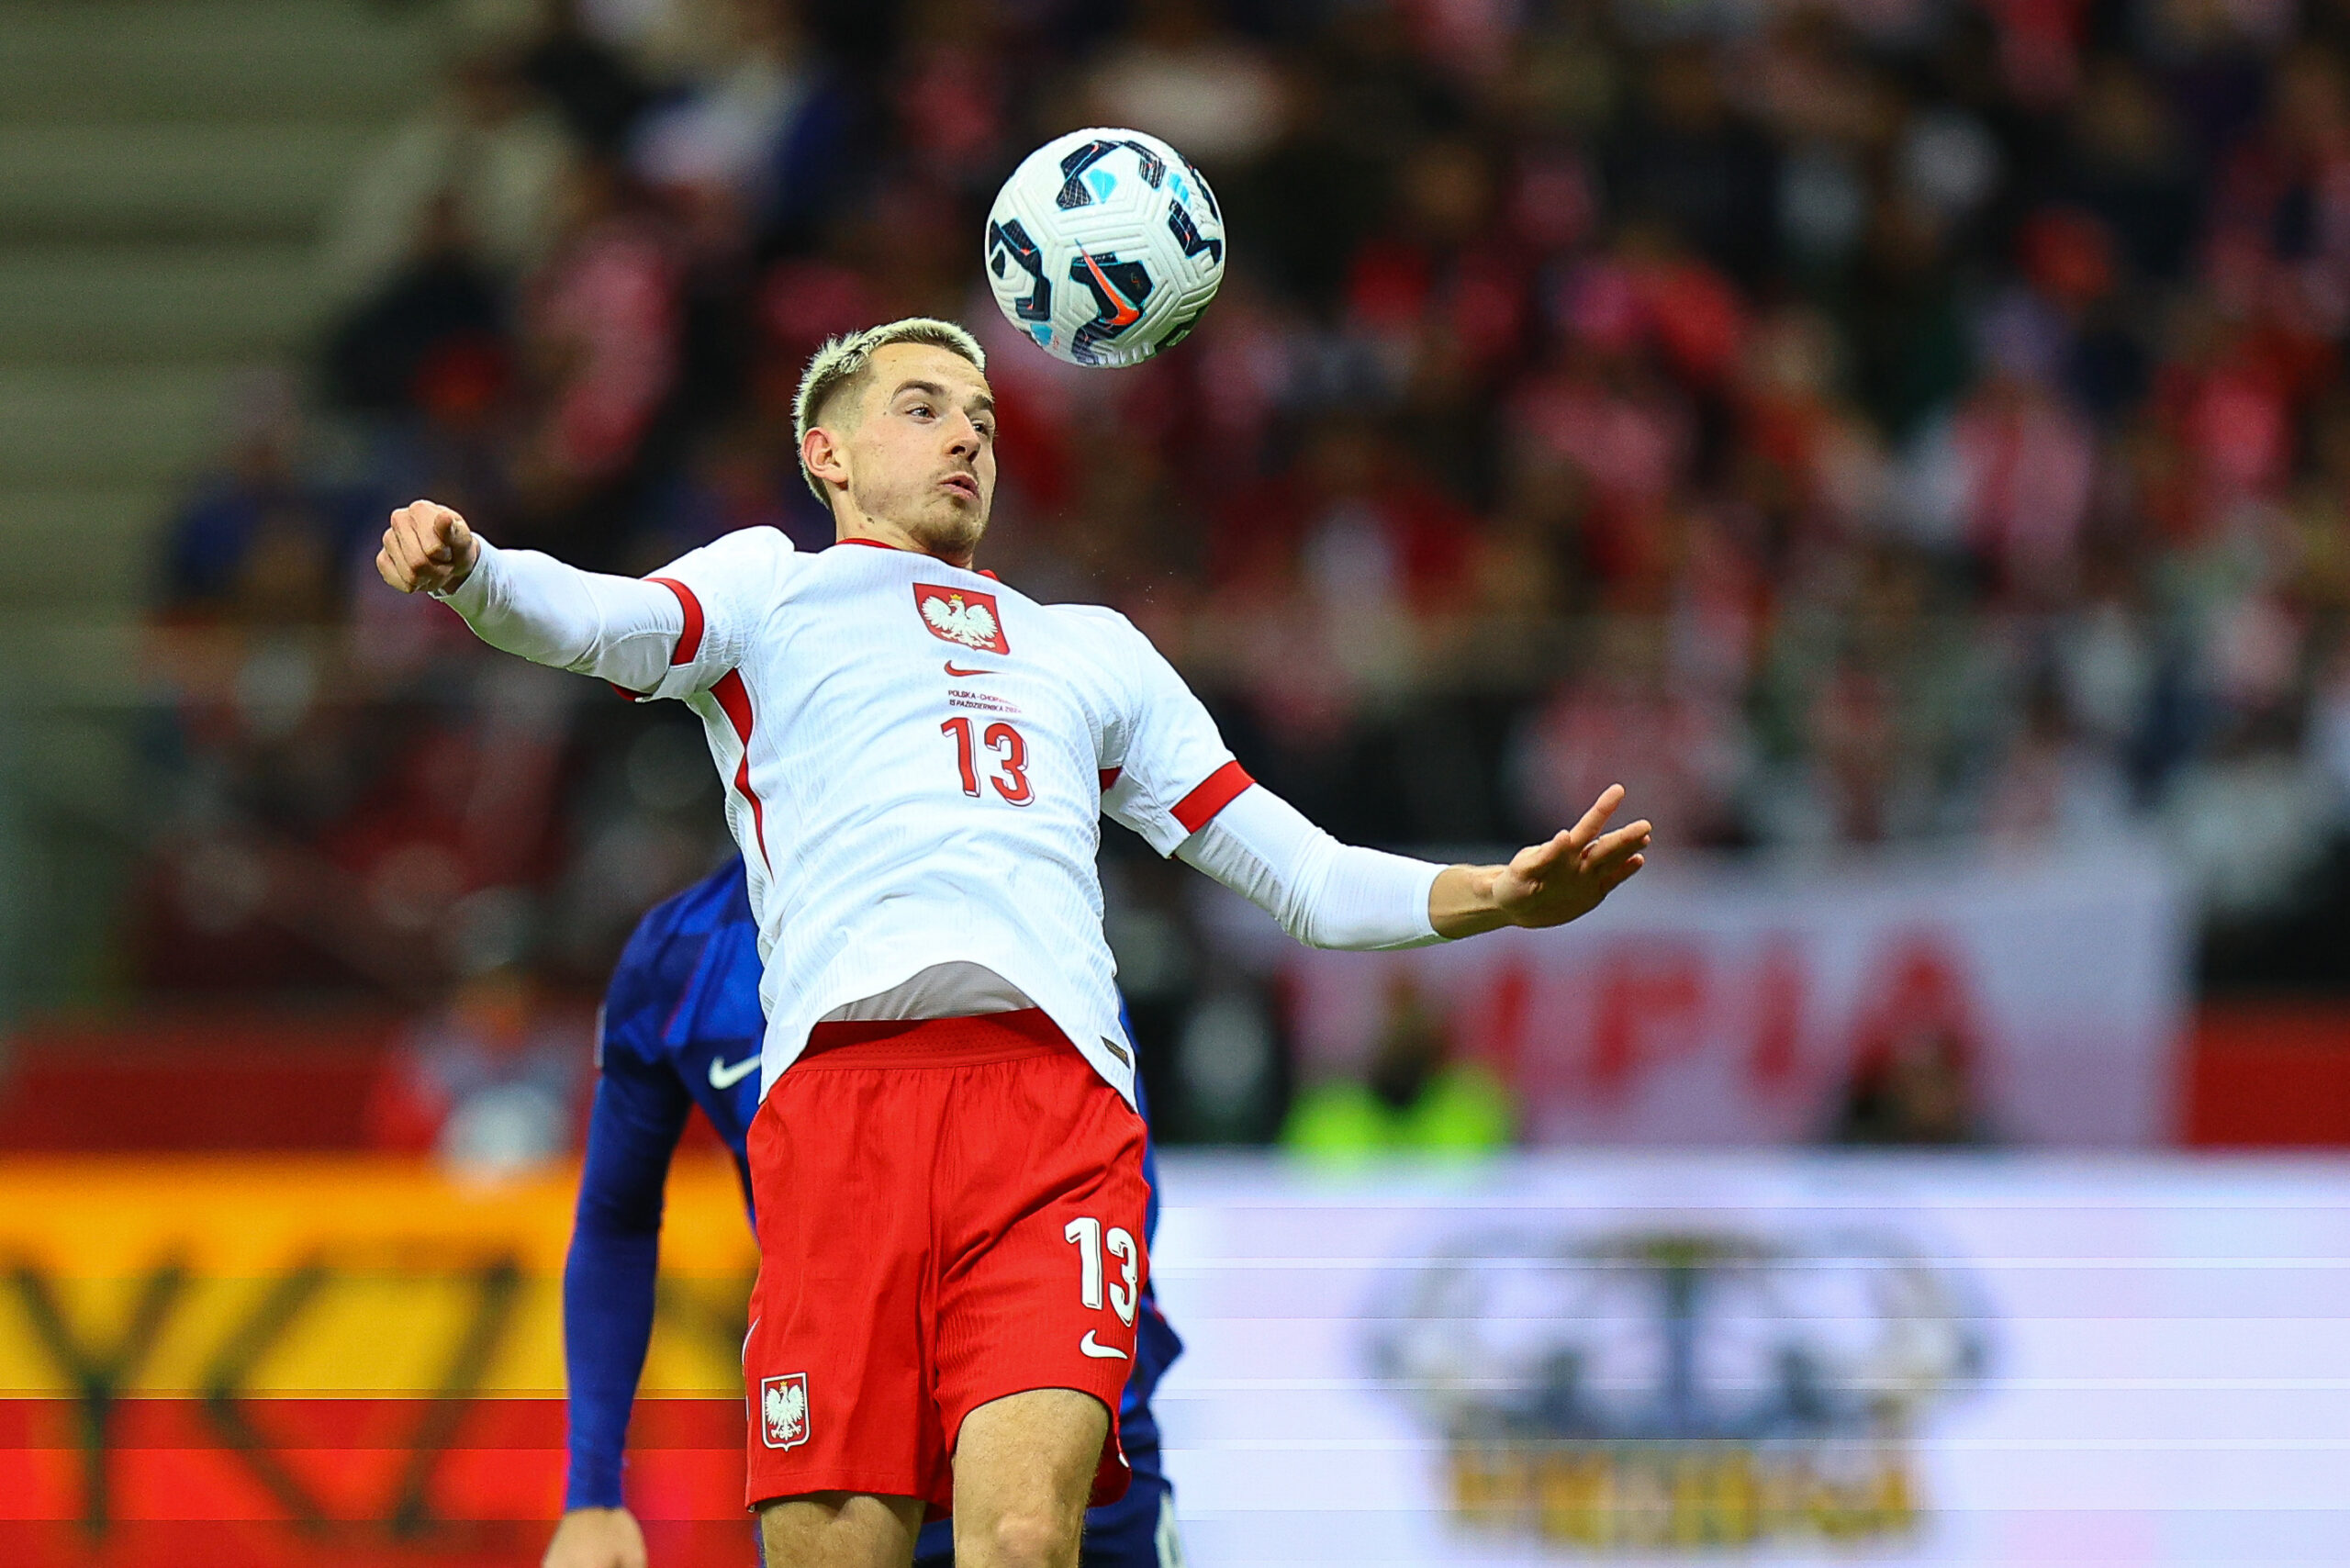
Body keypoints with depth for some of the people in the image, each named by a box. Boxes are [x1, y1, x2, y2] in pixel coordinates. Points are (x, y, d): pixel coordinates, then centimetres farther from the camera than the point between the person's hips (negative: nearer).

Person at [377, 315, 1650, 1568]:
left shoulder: (1093, 650, 34)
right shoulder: (768, 586, 25)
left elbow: (1307, 878, 32)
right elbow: (590, 621, 3)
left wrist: (1499, 896, 14)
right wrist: (463, 568, -20)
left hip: (1058, 1102, 2)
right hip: (842, 1087, -2)